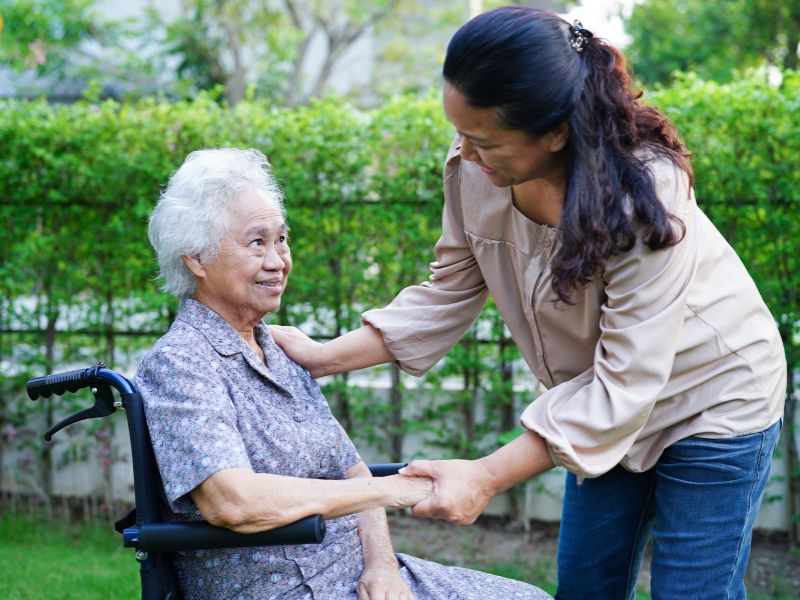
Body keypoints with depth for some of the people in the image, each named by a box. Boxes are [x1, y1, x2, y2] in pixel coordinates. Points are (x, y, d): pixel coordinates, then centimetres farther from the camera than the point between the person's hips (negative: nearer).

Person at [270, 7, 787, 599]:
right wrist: (325, 357, -11)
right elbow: (448, 295, -3)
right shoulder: (474, 170, -18)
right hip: (607, 402, 6)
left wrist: (487, 478, -37)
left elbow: (624, 384, -34)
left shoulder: (641, 195, -35)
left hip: (711, 400, -6)